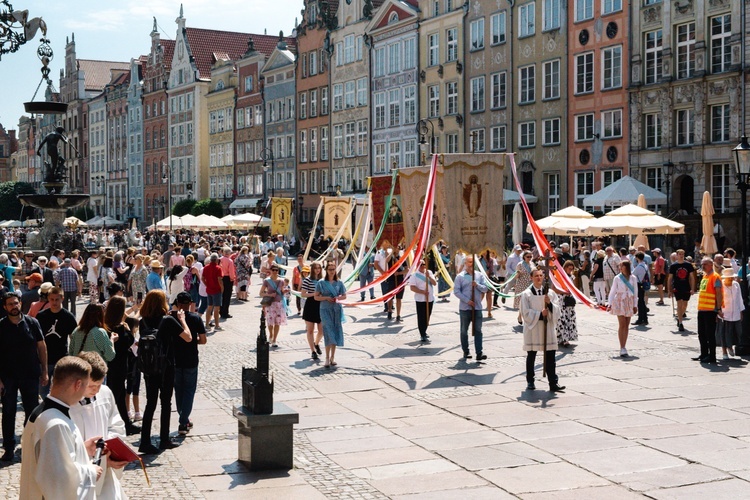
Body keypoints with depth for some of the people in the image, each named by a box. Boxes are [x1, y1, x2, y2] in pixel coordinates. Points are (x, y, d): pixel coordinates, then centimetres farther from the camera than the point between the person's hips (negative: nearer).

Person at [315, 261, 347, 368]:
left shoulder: (339, 283, 7)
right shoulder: (321, 283, 0)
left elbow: (344, 296, 13)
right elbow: (316, 297, 2)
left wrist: (338, 298, -8)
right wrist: (326, 298, -13)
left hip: (337, 309, 3)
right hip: (325, 310, -3)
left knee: (336, 332, 6)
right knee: (328, 332, -12)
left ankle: (332, 357, 17)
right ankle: (327, 358, -11)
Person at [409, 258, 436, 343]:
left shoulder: (429, 273, 7)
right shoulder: (414, 275, -8)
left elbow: (435, 283, 0)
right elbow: (412, 288, -15)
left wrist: (429, 276, -16)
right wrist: (422, 292, -23)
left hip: (430, 298, 5)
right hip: (420, 299, -5)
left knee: (427, 316, 15)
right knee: (421, 317, -5)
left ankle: (424, 332, 31)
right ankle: (423, 335, -2)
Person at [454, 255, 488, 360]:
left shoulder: (479, 275, 8)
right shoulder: (460, 276, -1)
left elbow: (485, 289, 5)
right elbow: (456, 291, -6)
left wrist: (477, 285, -14)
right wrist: (467, 301, -14)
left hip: (477, 307, 2)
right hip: (464, 308, -2)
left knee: (478, 330, -2)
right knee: (464, 330, 7)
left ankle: (479, 353, -5)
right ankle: (466, 352, 18)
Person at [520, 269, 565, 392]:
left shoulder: (550, 293, 7)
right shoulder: (526, 294, -2)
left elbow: (557, 312, 4)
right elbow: (525, 313, -7)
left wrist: (550, 304, -14)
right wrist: (540, 314, -14)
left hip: (547, 328, 2)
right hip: (532, 329, -2)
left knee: (550, 357, -2)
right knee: (531, 356, 8)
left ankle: (553, 384, -2)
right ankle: (530, 382, 18)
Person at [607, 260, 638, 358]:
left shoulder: (633, 278, 4)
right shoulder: (617, 278, -1)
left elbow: (635, 292, 9)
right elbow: (612, 291, 2)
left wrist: (635, 305, 7)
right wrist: (609, 304, -2)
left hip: (629, 303, 3)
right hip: (619, 302, -3)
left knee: (626, 325, 4)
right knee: (622, 325, -9)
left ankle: (623, 348, 8)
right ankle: (622, 348, -11)